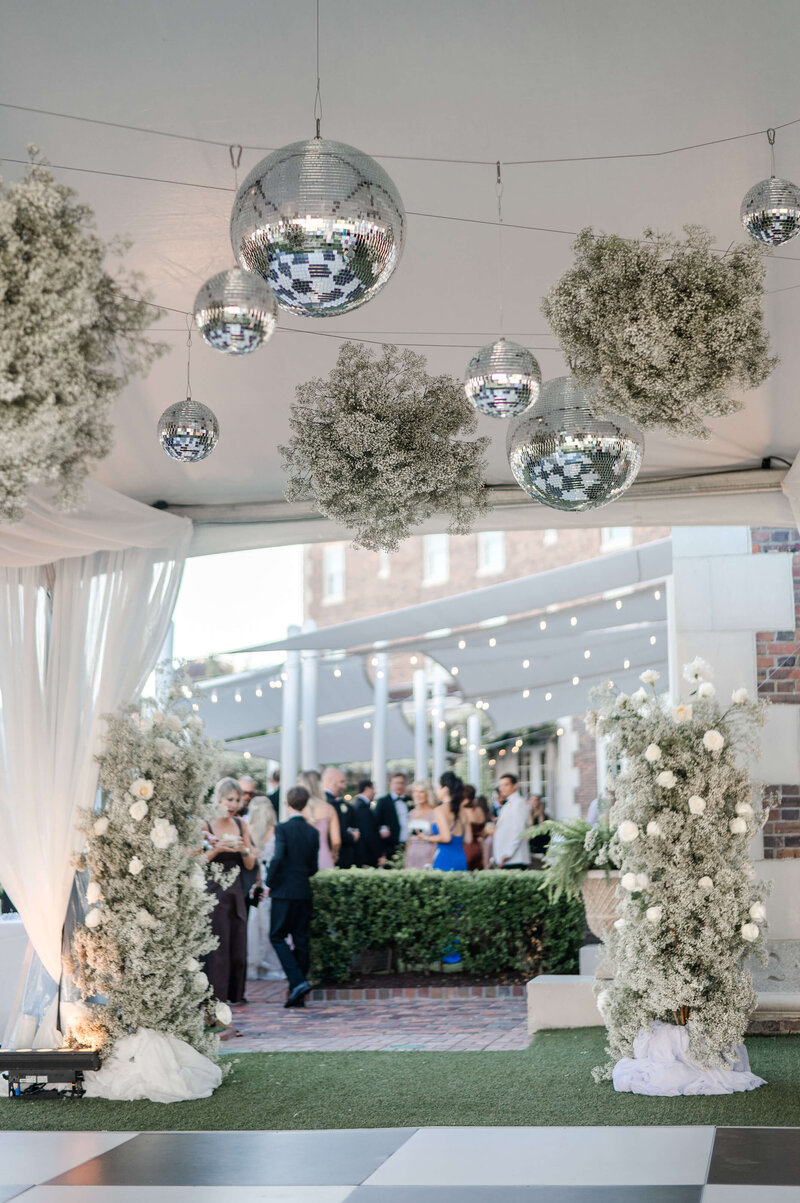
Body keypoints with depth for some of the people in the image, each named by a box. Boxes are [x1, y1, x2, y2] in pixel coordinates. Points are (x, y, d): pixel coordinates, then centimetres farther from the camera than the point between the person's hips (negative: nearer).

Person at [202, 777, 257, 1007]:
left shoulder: (240, 824, 10)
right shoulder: (204, 824, -5)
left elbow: (250, 865, 12)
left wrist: (244, 849, -8)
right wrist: (216, 849, -21)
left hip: (235, 893, 6)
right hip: (212, 891, -6)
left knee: (238, 951, 6)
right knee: (217, 951, -8)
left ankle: (233, 996, 17)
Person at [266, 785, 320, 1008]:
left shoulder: (283, 829, -9)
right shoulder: (313, 832, 6)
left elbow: (277, 858, -19)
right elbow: (313, 868, 8)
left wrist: (269, 883, -6)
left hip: (284, 891, -5)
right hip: (305, 892, 5)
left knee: (277, 937, 3)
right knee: (301, 941, 8)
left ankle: (298, 981, -14)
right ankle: (298, 995, 11)